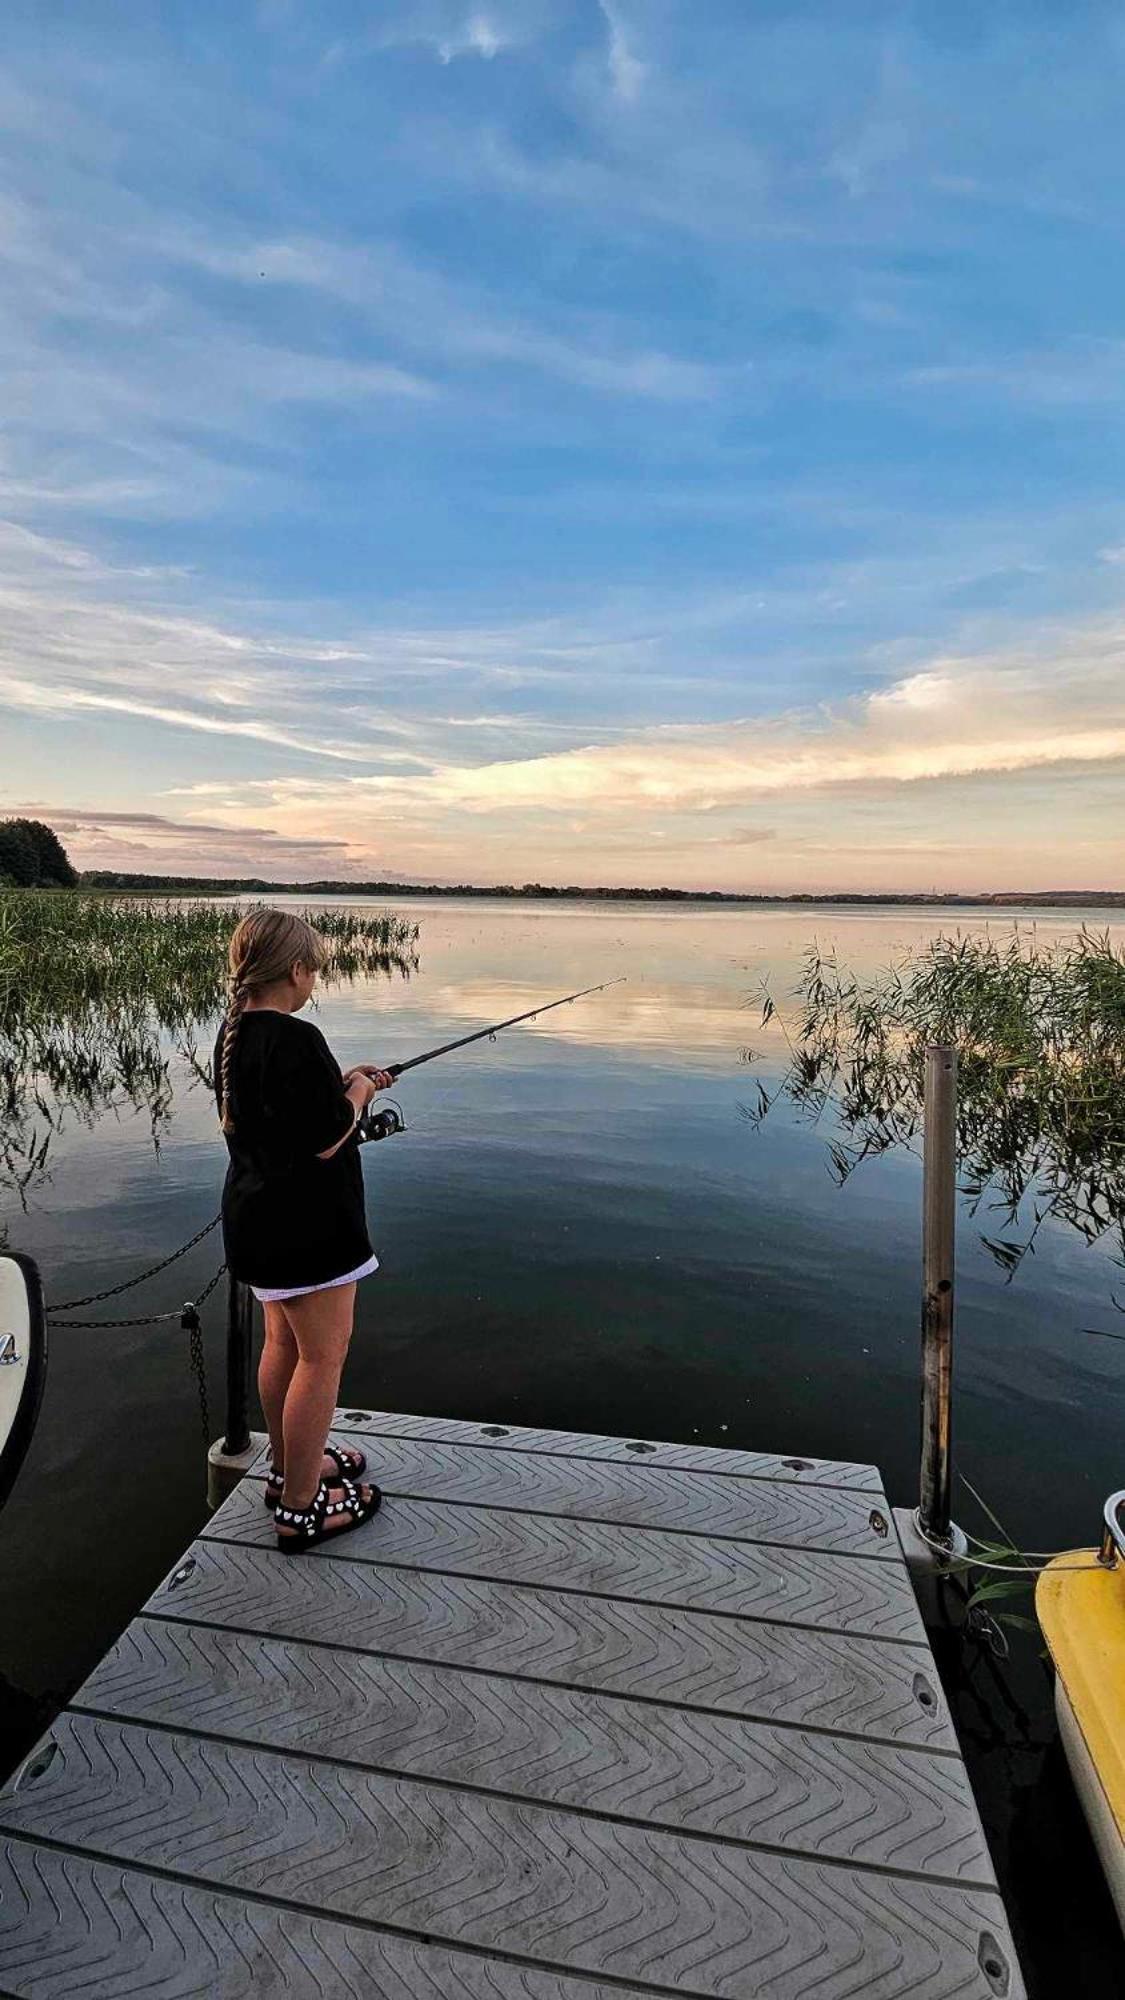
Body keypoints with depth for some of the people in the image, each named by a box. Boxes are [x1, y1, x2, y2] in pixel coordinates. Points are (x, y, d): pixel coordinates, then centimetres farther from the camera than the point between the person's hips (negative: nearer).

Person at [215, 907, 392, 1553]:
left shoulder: (234, 1033, 5)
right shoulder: (295, 1040, -25)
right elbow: (325, 1140, -23)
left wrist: (342, 1082, 12)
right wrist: (358, 1092, -7)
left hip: (257, 1219, 10)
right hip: (306, 1226, -10)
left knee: (284, 1343, 22)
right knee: (323, 1356, 4)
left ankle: (289, 1467, 39)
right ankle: (301, 1508, 17)